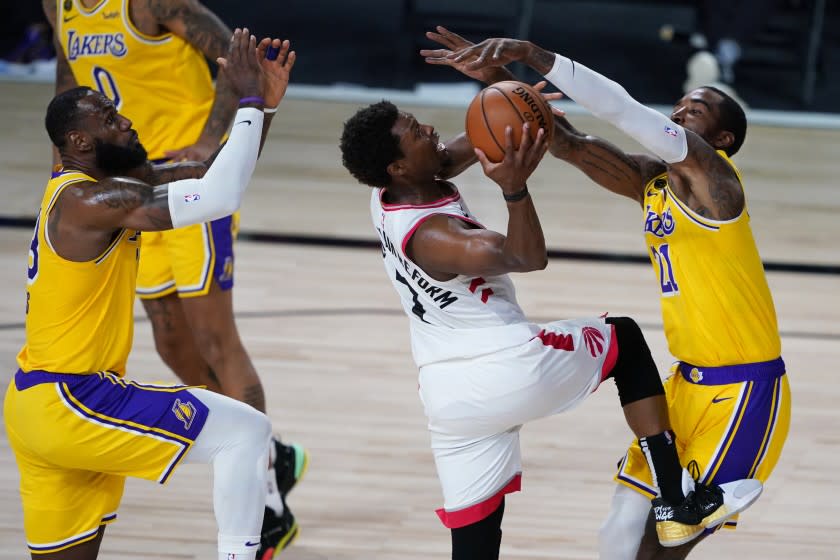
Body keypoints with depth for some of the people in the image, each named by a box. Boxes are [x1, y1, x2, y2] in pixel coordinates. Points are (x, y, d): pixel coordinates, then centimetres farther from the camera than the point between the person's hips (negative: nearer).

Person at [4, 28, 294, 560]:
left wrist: (266, 106, 2)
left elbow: (211, 177, 13)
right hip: (70, 402, -10)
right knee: (246, 431, -8)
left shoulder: (108, 181, 12)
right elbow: (218, 198, -26)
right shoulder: (86, 201, -18)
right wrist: (249, 103, -19)